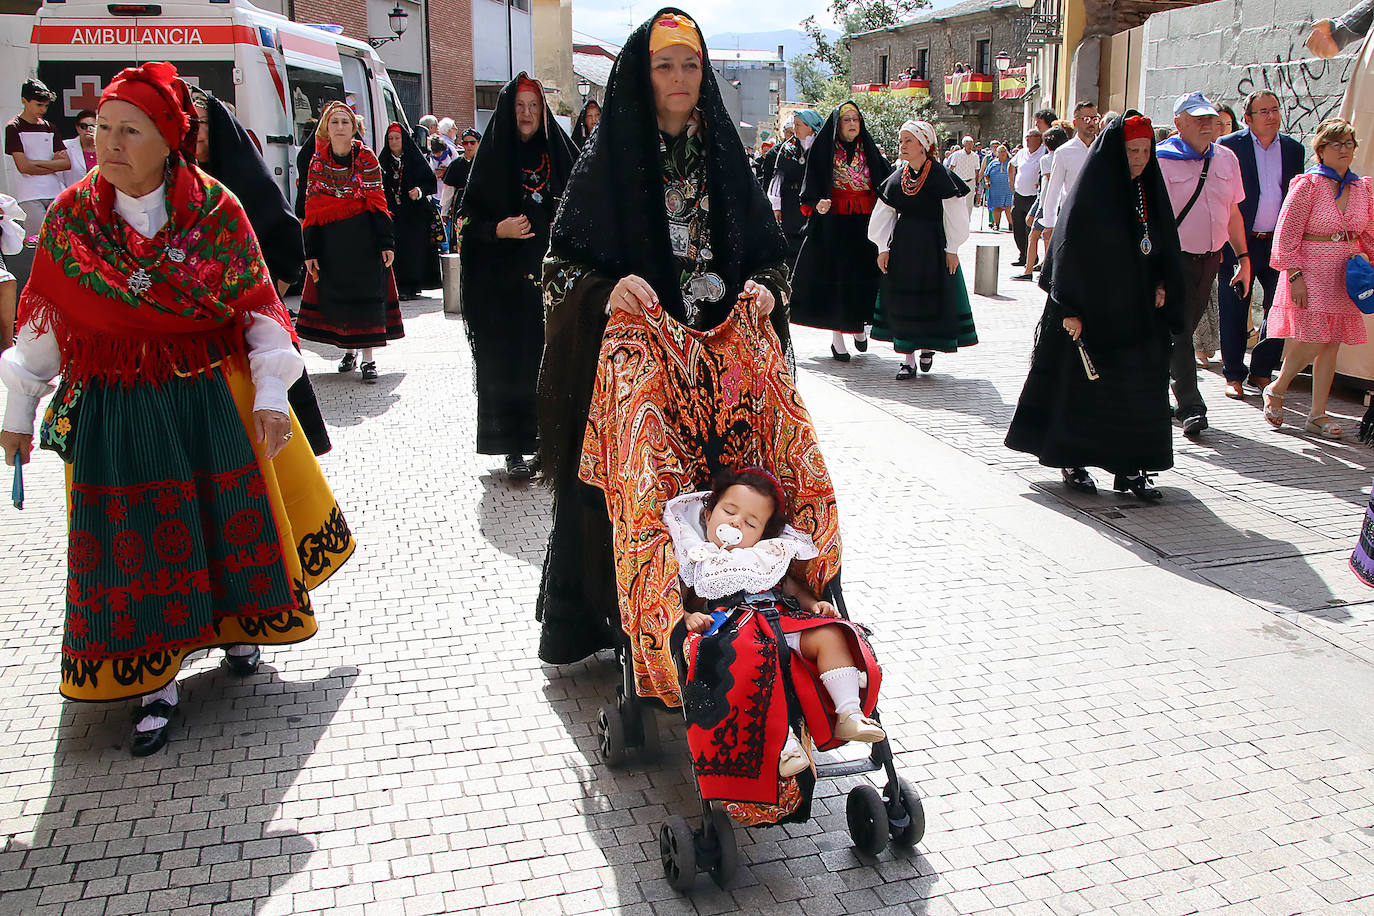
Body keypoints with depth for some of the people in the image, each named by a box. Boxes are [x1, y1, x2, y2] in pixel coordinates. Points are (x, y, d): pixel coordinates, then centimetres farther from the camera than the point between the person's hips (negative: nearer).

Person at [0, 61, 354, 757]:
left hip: (211, 402, 0)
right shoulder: (70, 217, -2)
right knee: (132, 542, 4)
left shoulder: (216, 211, -5)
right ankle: (155, 682, 18)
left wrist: (270, 394, -8)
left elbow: (258, 307, -2)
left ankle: (236, 625, 38)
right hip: (113, 410, 1)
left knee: (226, 520, 10)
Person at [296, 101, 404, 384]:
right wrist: (310, 251, 0)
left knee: (367, 293, -4)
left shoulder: (366, 157, 0)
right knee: (336, 294, 6)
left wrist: (386, 242, -9)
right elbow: (311, 209, 4)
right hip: (331, 242, 2)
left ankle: (368, 357, 1)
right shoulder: (318, 161, 5)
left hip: (364, 238, -2)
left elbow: (378, 202, -2)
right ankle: (349, 349, 24)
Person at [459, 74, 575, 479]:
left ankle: (544, 440, 13)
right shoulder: (492, 158, 3)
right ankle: (513, 449, 6)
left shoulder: (557, 154, 9)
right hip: (503, 283, -2)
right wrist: (497, 230, -18)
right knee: (507, 362, -1)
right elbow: (469, 221, 0)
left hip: (550, 278, 2)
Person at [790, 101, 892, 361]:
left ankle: (859, 326, 24)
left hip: (865, 222, 3)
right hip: (834, 223, -3)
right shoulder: (825, 150, 1)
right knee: (835, 277, -1)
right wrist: (818, 204, -21)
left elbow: (886, 181, 11)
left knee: (863, 275, 4)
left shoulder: (870, 151, 11)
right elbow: (812, 186, -2)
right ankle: (837, 338, 7)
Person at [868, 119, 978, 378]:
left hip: (933, 245, -4)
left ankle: (927, 347, 25)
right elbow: (883, 216, 10)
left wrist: (952, 249, -6)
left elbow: (954, 216, -5)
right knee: (902, 301, 2)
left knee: (933, 298, 1)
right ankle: (908, 358, 9)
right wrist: (883, 248, 4)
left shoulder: (941, 176, -8)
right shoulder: (896, 179, 5)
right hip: (902, 245, 4)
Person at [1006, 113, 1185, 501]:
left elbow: (1165, 244, 18)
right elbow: (1070, 251, -13)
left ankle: (1131, 468, 13)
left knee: (1141, 388, 5)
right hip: (1093, 308, -6)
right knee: (1083, 385, 3)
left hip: (1138, 311, 6)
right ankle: (1072, 463, 17)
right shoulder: (1090, 193, -10)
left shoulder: (1150, 192, 9)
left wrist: (1162, 284, 2)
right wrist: (1071, 309, -19)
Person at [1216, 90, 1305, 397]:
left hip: (1279, 243, 4)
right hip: (1238, 243, -4)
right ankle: (1234, 376, 15)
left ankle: (1262, 372, 19)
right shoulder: (1229, 146, -3)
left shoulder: (1293, 149, 9)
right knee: (1233, 313, 2)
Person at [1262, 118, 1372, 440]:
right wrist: (1295, 275, -14)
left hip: (1344, 275, 5)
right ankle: (1276, 389, 13)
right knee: (1313, 340, -14)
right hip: (1310, 271, -5)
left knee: (1331, 345, 4)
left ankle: (1317, 415, 11)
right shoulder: (1308, 184, -6)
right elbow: (1287, 232, -8)